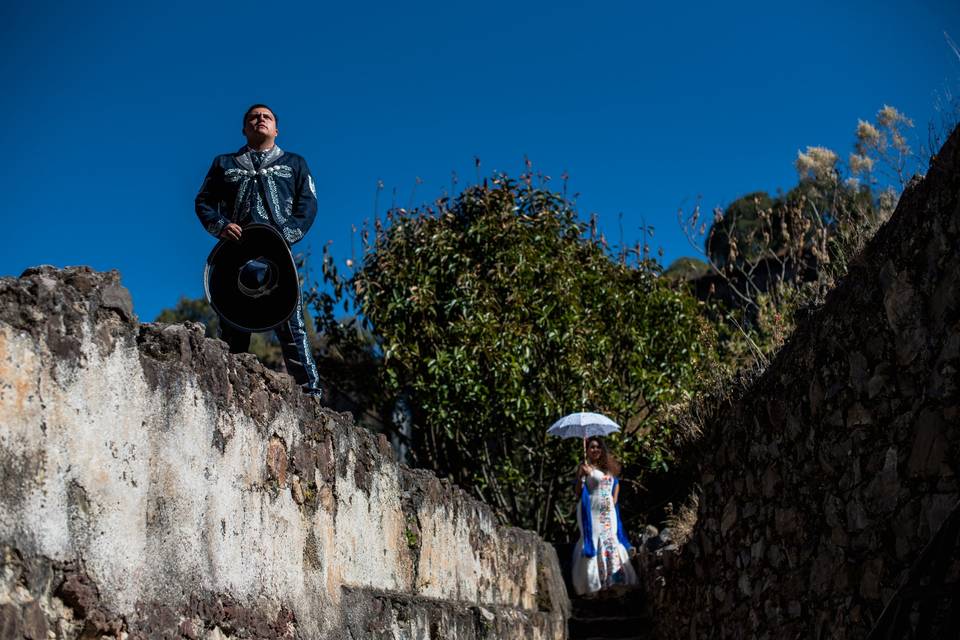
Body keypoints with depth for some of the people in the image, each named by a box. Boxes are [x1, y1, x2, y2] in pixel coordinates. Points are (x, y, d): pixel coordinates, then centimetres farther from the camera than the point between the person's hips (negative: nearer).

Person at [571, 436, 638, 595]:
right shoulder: (585, 467, -4)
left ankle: (613, 581, 10)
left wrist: (614, 501, 13)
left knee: (612, 543, 5)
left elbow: (616, 483, 28)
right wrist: (581, 476, -25)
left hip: (609, 512, 6)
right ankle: (591, 585, -7)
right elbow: (578, 493, -9)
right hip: (592, 512, -6)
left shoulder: (608, 467, 15)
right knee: (594, 544, -10)